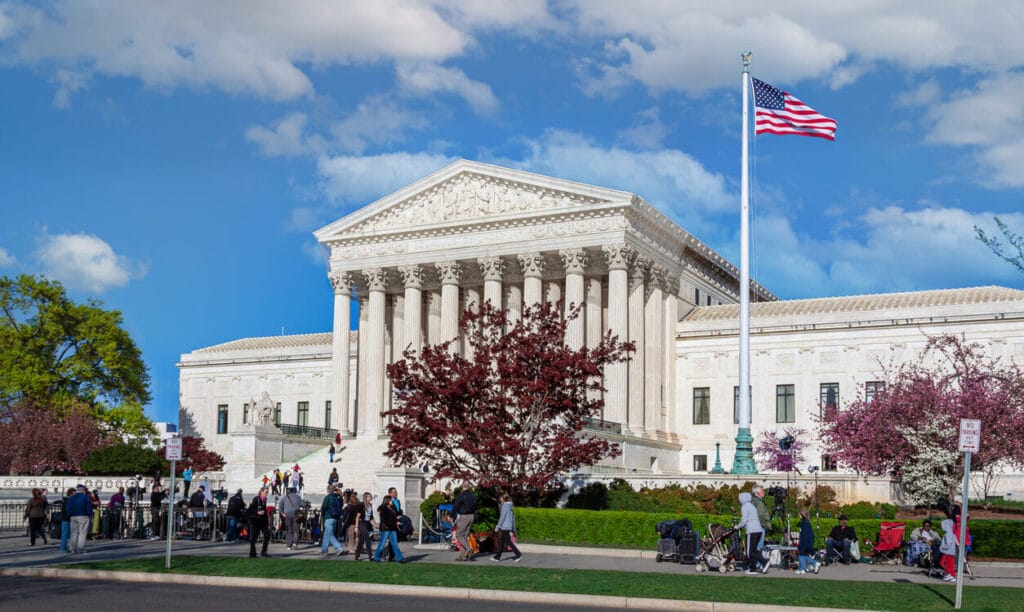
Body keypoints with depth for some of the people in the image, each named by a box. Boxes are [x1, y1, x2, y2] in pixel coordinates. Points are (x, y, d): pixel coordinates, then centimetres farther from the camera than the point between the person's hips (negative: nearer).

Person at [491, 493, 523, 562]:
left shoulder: (505, 506, -13)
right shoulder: (510, 506, 12)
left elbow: (502, 517, -15)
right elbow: (513, 517, 16)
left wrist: (497, 527, -10)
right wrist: (513, 528, 21)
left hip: (505, 527, -9)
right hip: (509, 526, 9)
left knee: (508, 541, -6)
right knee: (501, 541, 13)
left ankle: (518, 554, -10)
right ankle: (498, 557, 16)